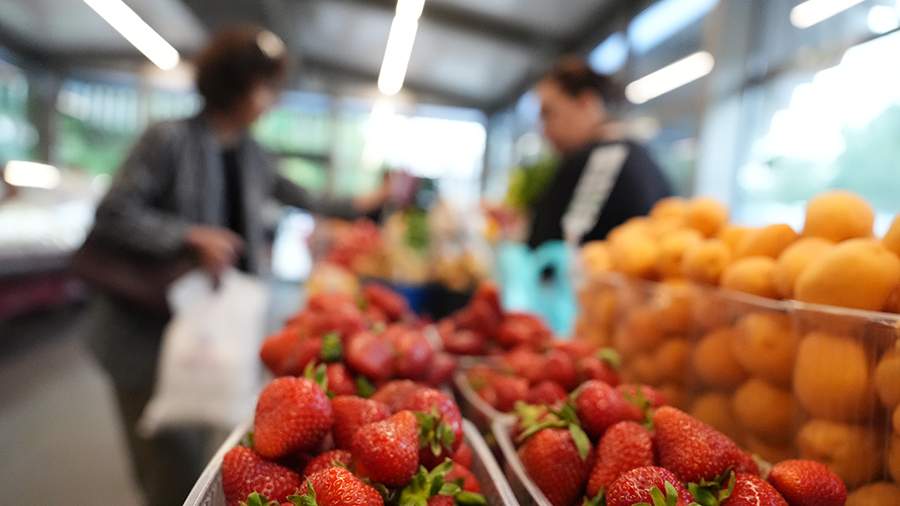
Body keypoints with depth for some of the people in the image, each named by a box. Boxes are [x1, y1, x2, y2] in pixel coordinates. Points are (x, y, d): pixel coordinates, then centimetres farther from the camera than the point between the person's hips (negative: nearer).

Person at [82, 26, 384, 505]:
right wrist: (190, 237, -25)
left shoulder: (251, 155, 7)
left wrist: (357, 205, 14)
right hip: (146, 328, -6)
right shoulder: (170, 139, -14)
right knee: (176, 466, -2)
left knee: (192, 447, 17)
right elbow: (112, 215, -16)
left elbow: (299, 197, 19)